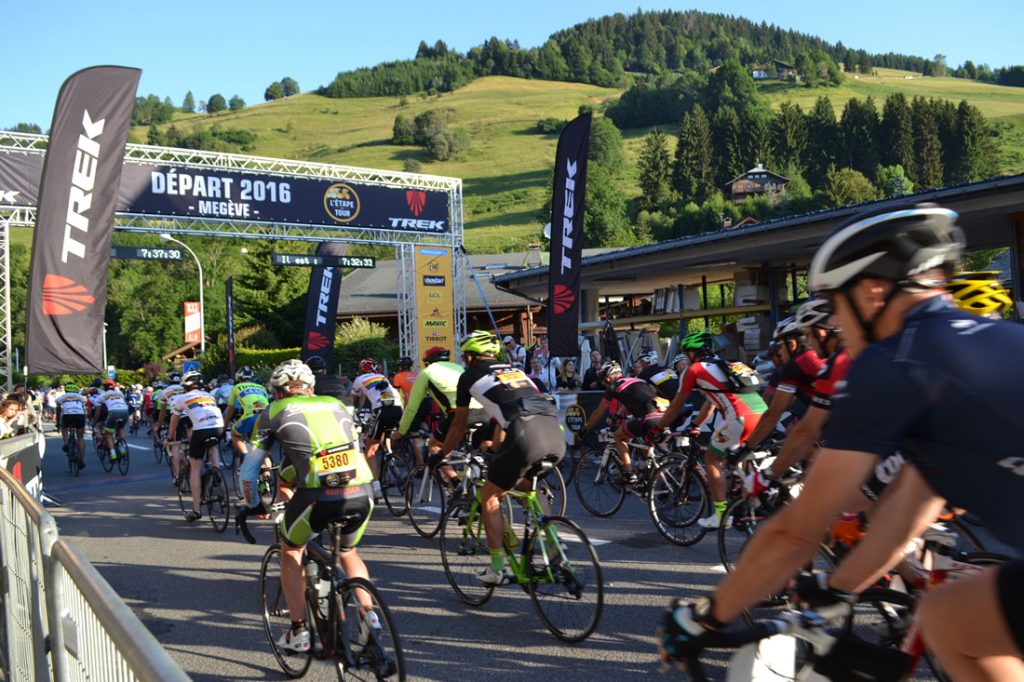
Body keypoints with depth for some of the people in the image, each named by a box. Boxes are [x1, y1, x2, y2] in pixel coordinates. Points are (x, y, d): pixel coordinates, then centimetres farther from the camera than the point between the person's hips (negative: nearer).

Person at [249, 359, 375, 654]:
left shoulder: (273, 413, 16)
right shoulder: (336, 405, 25)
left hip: (317, 496, -3)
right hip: (360, 494, 3)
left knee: (290, 552, 26)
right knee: (348, 552, 32)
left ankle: (298, 633, 23)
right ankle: (369, 615, 20)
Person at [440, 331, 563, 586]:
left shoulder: (470, 375, 19)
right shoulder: (513, 369, 34)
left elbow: (459, 425, 28)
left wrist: (441, 457, 43)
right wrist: (497, 450, 60)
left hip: (526, 434, -6)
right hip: (556, 433, 6)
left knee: (490, 497, 12)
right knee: (528, 487, 31)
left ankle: (498, 570, 10)